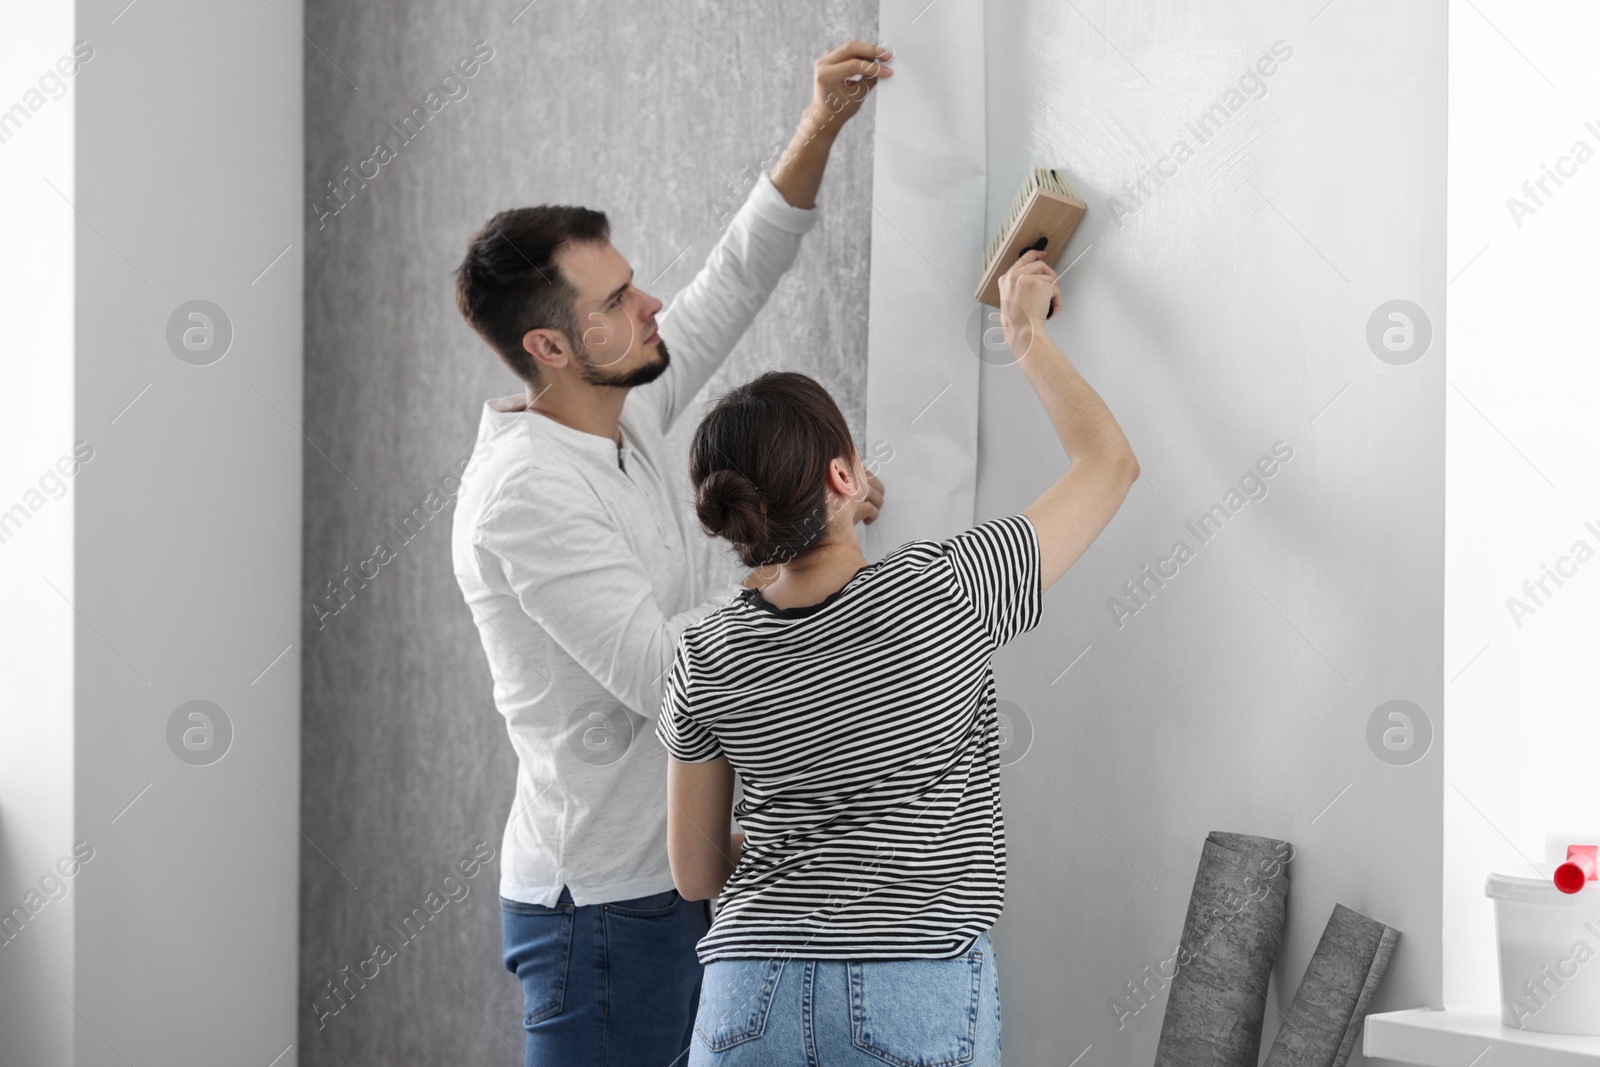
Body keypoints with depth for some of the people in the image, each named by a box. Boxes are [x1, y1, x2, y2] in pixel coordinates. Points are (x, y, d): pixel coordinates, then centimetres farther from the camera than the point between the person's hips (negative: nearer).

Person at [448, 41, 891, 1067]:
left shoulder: (630, 408, 5)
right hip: (603, 908, -9)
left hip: (682, 883, 9)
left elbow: (734, 282, 16)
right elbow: (657, 673, -25)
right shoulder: (524, 494, -21)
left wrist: (821, 127, 3)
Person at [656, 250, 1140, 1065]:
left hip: (748, 995, 3)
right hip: (918, 997, -2)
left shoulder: (707, 660, -1)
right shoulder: (948, 595, -11)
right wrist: (1025, 333, 16)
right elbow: (1108, 461, 4)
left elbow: (695, 875, 9)